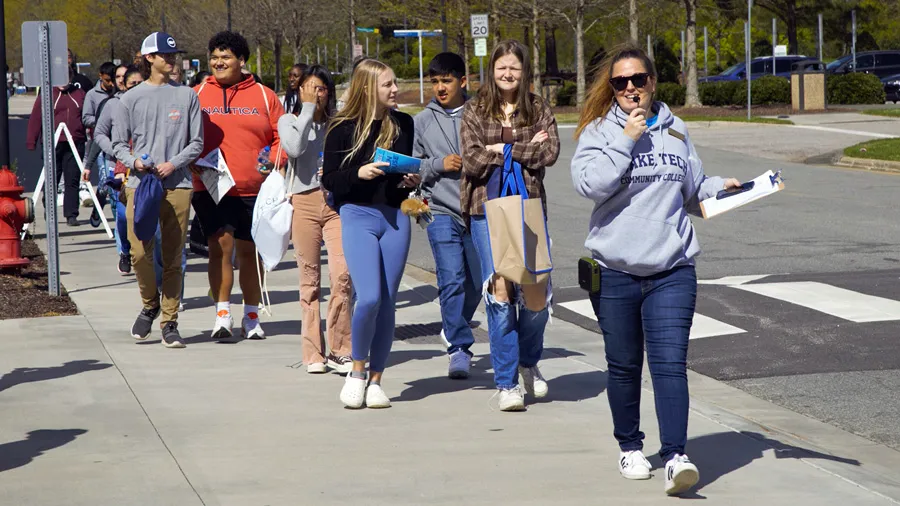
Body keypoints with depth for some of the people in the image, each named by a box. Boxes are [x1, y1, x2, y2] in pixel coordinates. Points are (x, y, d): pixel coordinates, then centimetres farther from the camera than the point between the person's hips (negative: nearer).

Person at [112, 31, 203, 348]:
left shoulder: (187, 96, 8)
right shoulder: (132, 98, 8)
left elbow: (197, 142, 7)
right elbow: (119, 144, 10)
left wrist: (173, 164, -9)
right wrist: (134, 161, -10)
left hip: (177, 185, 0)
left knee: (173, 258, 1)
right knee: (140, 253, -7)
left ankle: (169, 322, 7)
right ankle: (150, 306, 18)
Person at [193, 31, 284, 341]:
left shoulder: (263, 96, 6)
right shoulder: (197, 94, 6)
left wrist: (273, 161, -9)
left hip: (253, 188, 1)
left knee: (249, 251, 11)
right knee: (220, 243, -15)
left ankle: (251, 318, 25)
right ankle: (222, 314, -11)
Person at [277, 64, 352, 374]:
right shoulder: (289, 121, 8)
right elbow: (295, 148, -13)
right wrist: (308, 108, -8)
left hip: (337, 201, 0)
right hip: (304, 201, 0)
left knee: (342, 273, -14)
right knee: (310, 279, 2)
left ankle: (339, 351, -7)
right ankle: (313, 353, 8)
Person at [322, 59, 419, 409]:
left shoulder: (404, 124, 9)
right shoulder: (343, 128, -2)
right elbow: (329, 179, -2)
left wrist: (415, 180, 0)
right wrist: (359, 173, -18)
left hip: (396, 217, 4)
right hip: (358, 214, -4)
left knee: (387, 303, 3)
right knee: (369, 297, -16)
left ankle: (375, 381, 13)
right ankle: (357, 372, 5)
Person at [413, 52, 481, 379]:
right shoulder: (423, 122, 9)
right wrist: (439, 164, -5)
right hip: (441, 210, -1)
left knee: (476, 282, 6)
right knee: (452, 280, -12)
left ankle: (454, 327, 32)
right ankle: (459, 348, -7)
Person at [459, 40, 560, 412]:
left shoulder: (538, 109, 9)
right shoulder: (475, 112, 7)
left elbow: (550, 153, -5)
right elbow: (472, 161, -5)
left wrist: (502, 150, -8)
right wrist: (526, 150, -6)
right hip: (487, 208, -1)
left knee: (535, 293, -5)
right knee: (499, 287, -9)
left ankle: (529, 362, 25)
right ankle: (506, 382, -1)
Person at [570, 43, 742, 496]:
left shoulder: (675, 131, 11)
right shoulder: (598, 132, 1)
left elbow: (693, 191, 23)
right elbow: (589, 183, -16)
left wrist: (721, 187, 4)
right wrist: (626, 140, -15)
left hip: (672, 271, 1)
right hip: (614, 271, -1)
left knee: (670, 362, -11)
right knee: (624, 365, 11)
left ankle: (675, 457, -17)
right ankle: (630, 447, 28)